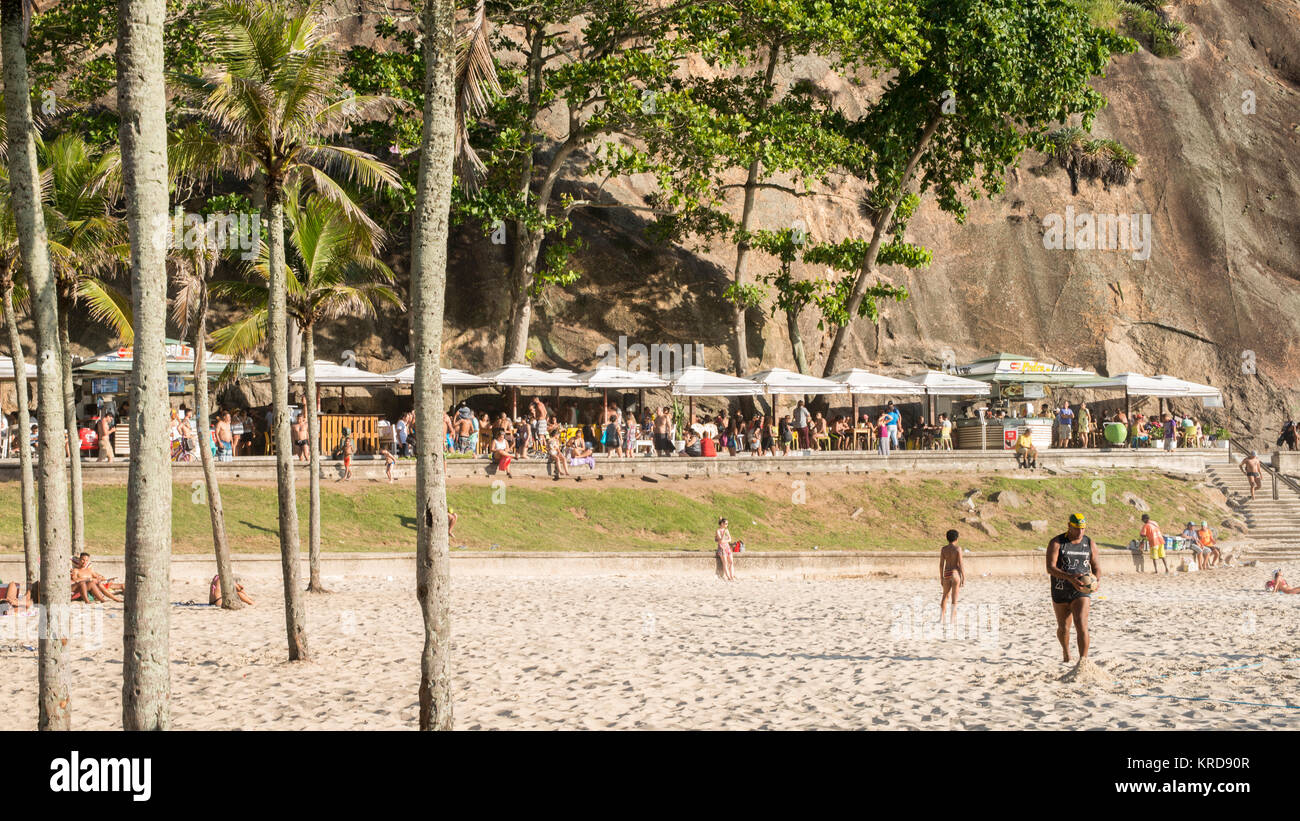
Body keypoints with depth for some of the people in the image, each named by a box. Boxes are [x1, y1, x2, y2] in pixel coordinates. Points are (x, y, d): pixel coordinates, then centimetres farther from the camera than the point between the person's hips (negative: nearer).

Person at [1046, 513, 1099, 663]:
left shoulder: (1089, 544, 4)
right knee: (1063, 628, 16)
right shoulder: (1056, 543, -7)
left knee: (1081, 626, -19)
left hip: (1081, 591, 0)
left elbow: (1096, 567, 13)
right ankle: (1065, 652, 44)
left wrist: (1096, 580, -11)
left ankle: (1083, 659, -23)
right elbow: (1050, 568, -17)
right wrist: (1069, 577, -32)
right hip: (1060, 592, 0)